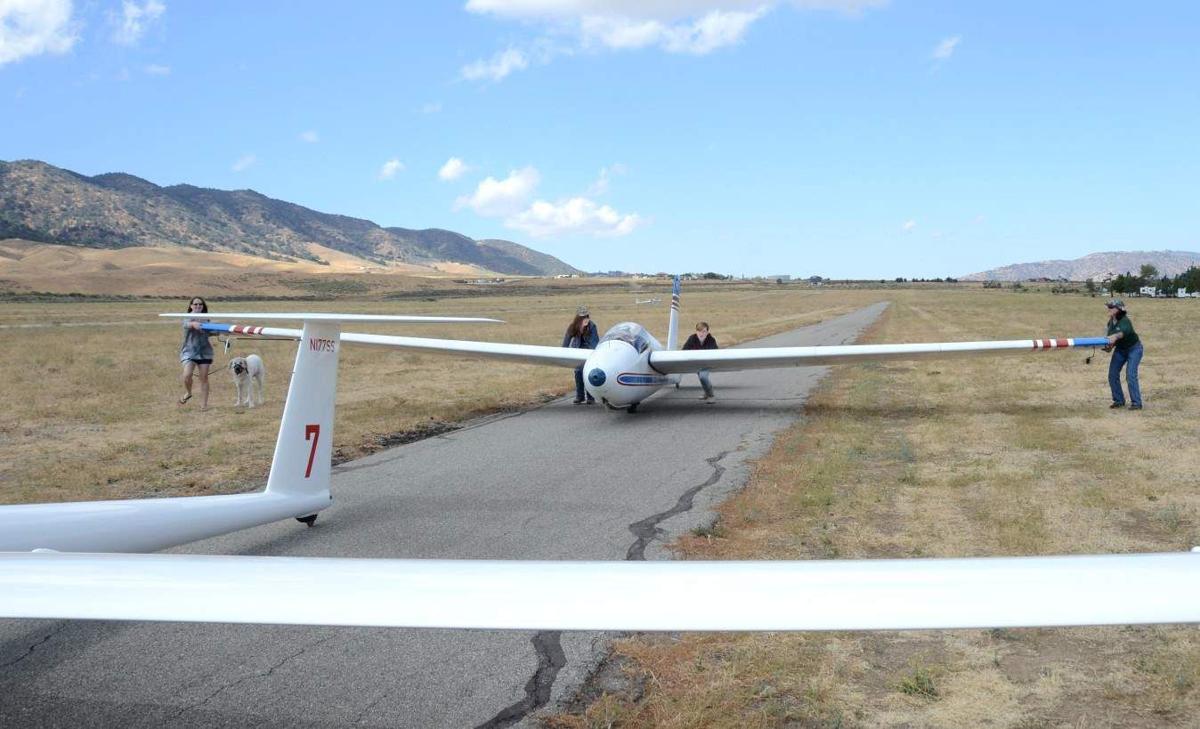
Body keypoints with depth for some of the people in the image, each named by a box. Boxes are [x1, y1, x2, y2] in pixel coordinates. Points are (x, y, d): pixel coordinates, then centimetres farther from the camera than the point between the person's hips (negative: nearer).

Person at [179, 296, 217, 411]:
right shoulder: (188, 317, -5)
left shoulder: (205, 319, 10)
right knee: (187, 375, -18)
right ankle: (188, 393, 13)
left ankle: (204, 404, 9)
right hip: (189, 351, -3)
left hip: (204, 351, 4)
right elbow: (186, 324, -28)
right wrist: (193, 324, -51)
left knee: (204, 378, 2)